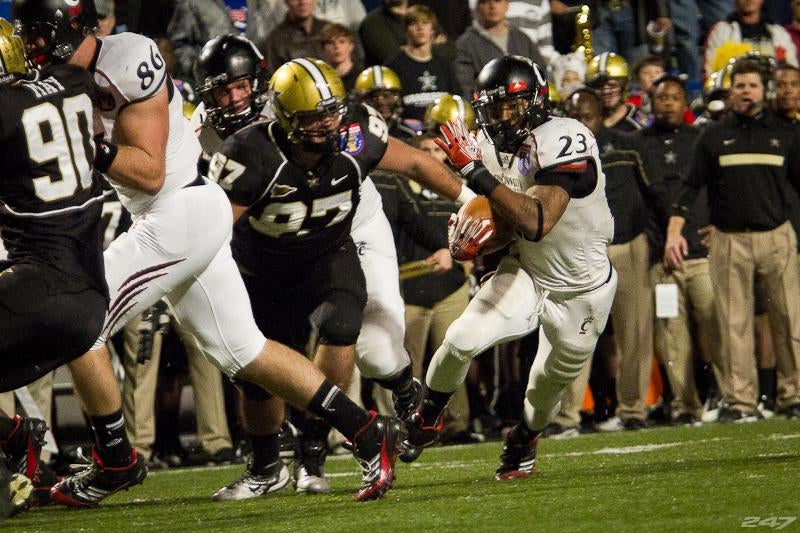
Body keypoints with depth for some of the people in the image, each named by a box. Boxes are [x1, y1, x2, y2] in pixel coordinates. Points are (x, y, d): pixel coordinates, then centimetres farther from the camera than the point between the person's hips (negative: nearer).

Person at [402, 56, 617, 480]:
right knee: (462, 340, -17)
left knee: (552, 382, 12)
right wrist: (468, 228, -14)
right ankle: (427, 418, 10)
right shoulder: (488, 146, -9)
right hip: (525, 272, 4)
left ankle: (524, 440, 46)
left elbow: (537, 223, -41)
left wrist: (475, 171, -44)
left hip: (583, 289, -4)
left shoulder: (565, 141, -30)